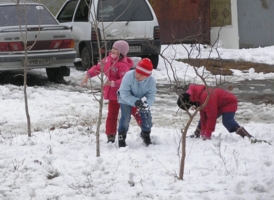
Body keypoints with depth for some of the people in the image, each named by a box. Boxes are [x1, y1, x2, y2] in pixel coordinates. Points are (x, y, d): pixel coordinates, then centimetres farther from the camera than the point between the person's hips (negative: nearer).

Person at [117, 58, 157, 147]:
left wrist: (146, 103, -47)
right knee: (125, 117, -17)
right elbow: (124, 93, -34)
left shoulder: (151, 81, -27)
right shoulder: (128, 76, -37)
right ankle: (121, 137, 2)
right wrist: (135, 102, -47)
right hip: (126, 100, -3)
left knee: (147, 117, -1)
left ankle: (146, 134, 28)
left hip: (142, 100, 3)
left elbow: (151, 96, -24)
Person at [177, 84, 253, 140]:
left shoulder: (206, 96, -35)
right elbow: (203, 115, 4)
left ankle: (246, 135, -34)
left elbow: (212, 116, -34)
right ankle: (196, 134, 25)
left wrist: (208, 134, -29)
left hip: (229, 103, -10)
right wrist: (203, 131, -2)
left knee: (227, 121, -30)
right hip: (219, 105, 10)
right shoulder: (198, 98, -3)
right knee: (204, 118, 10)